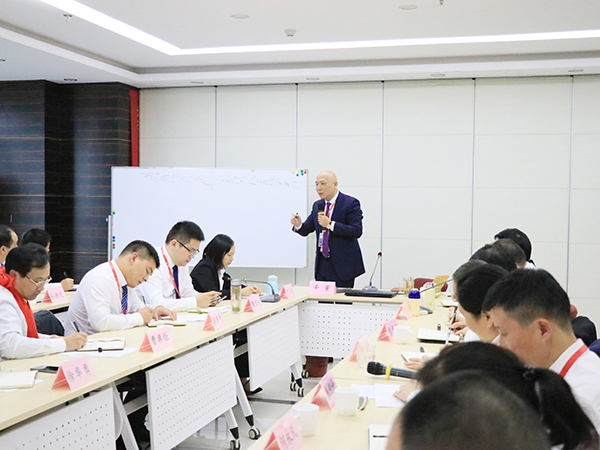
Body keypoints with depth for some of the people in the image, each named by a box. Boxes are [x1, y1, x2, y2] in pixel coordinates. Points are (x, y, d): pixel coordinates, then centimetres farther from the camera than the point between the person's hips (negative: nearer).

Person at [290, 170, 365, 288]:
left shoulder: (350, 203, -8)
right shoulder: (317, 205, 12)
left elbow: (357, 231, -17)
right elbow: (306, 230, 14)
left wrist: (330, 224, -23)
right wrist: (298, 225, -10)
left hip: (342, 264, -6)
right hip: (322, 264, 6)